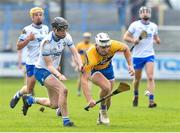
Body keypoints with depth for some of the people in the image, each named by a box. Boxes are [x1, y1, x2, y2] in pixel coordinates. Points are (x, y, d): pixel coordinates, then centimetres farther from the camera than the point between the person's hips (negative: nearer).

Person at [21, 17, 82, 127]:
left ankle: (30, 100, 33)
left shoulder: (66, 37, -9)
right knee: (63, 90, -28)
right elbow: (49, 65, -24)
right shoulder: (47, 43, -27)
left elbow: (75, 53, -9)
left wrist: (80, 65, -28)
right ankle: (65, 120, -19)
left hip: (53, 71, 8)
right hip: (42, 71, -8)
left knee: (54, 105, 10)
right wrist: (59, 75, -40)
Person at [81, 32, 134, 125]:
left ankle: (101, 117, 41)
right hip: (93, 70, -4)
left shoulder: (113, 45, -34)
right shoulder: (91, 56, -44)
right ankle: (103, 110, -3)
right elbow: (84, 79, -47)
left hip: (107, 68, 4)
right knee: (106, 87, -32)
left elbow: (125, 48, -8)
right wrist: (89, 99, -55)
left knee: (108, 96, 10)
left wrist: (130, 65, -16)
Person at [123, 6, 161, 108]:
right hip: (137, 55, -1)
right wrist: (133, 40, -20)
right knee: (137, 79, 9)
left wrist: (157, 40, -3)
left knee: (150, 77, -15)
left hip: (149, 55, 1)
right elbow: (125, 37, 0)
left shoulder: (154, 26, 7)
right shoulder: (135, 25, -2)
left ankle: (151, 101, -18)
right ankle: (136, 96, 37)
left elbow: (156, 37, 21)